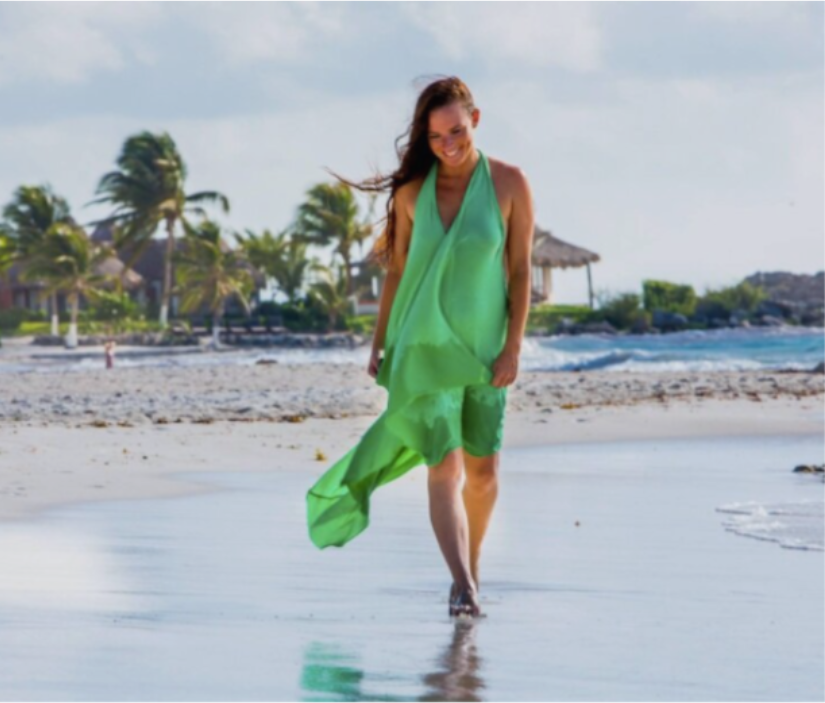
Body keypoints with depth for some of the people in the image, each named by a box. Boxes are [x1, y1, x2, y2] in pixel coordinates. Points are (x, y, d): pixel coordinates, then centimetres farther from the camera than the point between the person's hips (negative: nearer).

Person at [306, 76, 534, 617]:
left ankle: (472, 567, 31)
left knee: (483, 469, 8)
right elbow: (396, 270, 7)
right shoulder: (412, 191, -1)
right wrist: (379, 344, 8)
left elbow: (521, 271, -4)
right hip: (423, 347, -1)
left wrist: (513, 348, -9)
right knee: (444, 466, -12)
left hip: (482, 346, 1)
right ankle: (463, 588, -19)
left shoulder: (509, 184, -5)